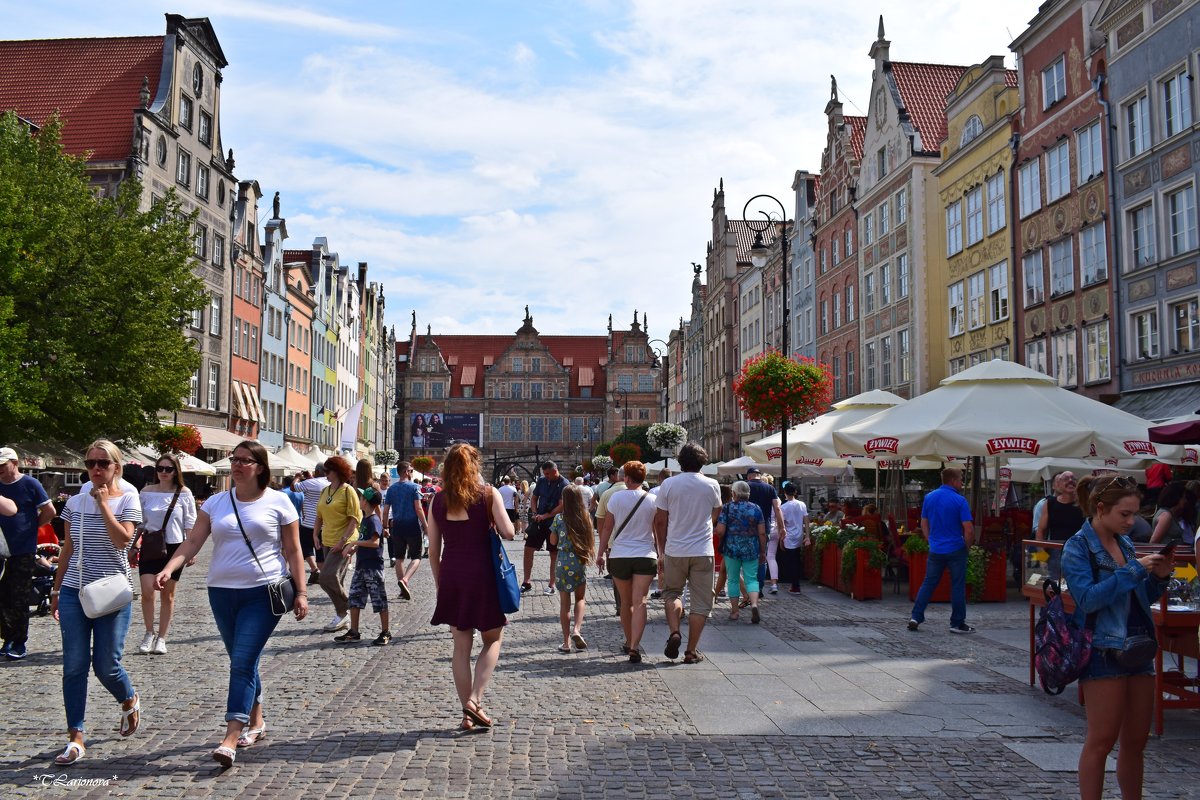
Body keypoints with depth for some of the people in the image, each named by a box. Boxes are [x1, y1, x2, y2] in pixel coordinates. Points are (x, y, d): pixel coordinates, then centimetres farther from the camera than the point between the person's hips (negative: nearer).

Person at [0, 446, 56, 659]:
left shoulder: (29, 484, -4)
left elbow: (49, 511, -3)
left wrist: (30, 527, 0)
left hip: (23, 551, -5)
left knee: (19, 599, -1)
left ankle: (20, 644, 7)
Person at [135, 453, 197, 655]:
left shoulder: (184, 493, -1)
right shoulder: (146, 492, 5)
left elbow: (190, 524, 0)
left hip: (174, 547, -1)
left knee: (167, 595, 6)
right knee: (147, 591, -10)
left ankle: (161, 638, 15)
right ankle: (149, 633, 9)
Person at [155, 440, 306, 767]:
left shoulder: (277, 501, -2)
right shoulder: (216, 503, 7)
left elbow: (293, 550, -1)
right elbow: (192, 542, 0)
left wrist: (301, 592, -5)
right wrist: (168, 569, -17)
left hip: (263, 593, -4)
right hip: (222, 592, 5)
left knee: (242, 662, -12)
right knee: (243, 662, 14)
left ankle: (231, 739, -13)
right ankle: (256, 721, 32)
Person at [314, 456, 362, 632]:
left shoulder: (348, 491, -11)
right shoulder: (324, 491, 10)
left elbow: (355, 518, -14)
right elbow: (320, 515, 19)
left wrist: (343, 540, -20)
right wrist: (316, 533, 8)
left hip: (343, 542, -8)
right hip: (328, 541, 8)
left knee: (327, 577, -17)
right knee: (336, 581, 12)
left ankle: (343, 612, 1)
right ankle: (343, 616, 24)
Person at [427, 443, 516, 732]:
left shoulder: (439, 500, 4)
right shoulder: (488, 494, -4)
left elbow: (433, 549, 6)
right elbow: (508, 532, -13)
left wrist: (439, 584, 15)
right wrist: (490, 525, 8)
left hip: (450, 576, 3)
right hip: (481, 574, -3)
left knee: (461, 645, 11)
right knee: (493, 639, 13)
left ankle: (467, 713, 14)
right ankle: (475, 699, -4)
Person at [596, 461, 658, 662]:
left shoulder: (616, 497, -1)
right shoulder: (652, 500, -1)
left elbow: (606, 528, 1)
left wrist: (600, 553, 9)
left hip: (620, 556, 1)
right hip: (646, 556, -1)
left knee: (626, 602, 15)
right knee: (640, 602, -7)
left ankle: (629, 643, 28)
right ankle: (634, 647, -18)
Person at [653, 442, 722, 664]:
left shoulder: (668, 484, -3)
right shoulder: (712, 485, -1)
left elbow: (660, 521, 0)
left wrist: (662, 552, 11)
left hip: (675, 551, 1)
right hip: (703, 551, 0)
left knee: (671, 592, 20)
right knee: (701, 602, 8)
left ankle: (674, 632, -2)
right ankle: (691, 651, 8)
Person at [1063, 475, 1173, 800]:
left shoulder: (1125, 543, 11)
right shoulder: (1078, 547, -9)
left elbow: (1141, 599, 18)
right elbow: (1088, 598, -21)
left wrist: (1158, 578, 0)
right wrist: (1134, 570, -20)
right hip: (1104, 650, -7)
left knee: (1135, 741, 11)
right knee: (1102, 740, -3)